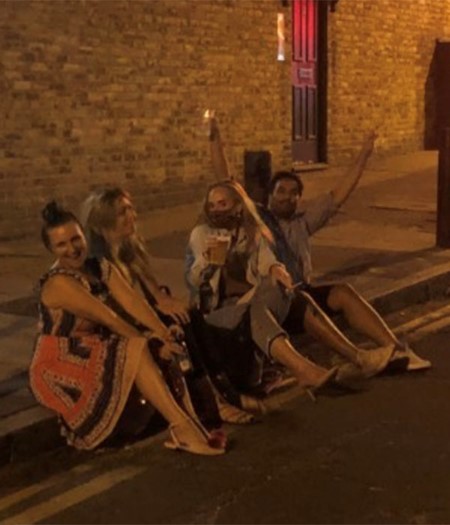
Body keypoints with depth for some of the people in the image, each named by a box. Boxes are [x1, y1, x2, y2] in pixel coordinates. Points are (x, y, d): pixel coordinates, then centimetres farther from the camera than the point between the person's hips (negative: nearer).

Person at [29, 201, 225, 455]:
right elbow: (108, 318, -22)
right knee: (137, 351, -28)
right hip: (59, 368, -8)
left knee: (168, 350, -14)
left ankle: (183, 425, -25)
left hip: (96, 355, 8)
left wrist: (161, 331, -27)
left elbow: (132, 301, -12)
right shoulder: (58, 283, -19)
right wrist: (150, 342, -21)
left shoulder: (101, 268, 4)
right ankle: (182, 428, -29)